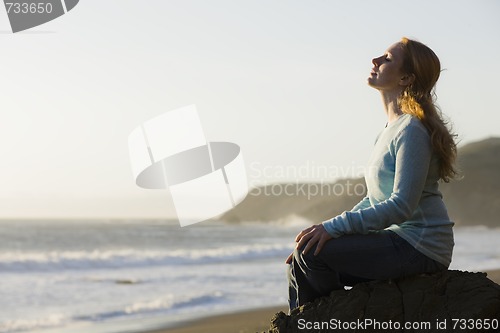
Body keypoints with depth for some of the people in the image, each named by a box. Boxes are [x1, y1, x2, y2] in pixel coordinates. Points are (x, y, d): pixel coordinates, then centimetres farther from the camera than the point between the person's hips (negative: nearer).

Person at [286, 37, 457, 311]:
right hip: (398, 240, 9)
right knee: (298, 263, 5)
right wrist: (330, 230, 9)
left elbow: (402, 205, -22)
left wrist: (333, 228, -22)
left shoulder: (412, 131, -15)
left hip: (420, 249, -9)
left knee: (311, 254, -20)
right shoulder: (389, 132, 16)